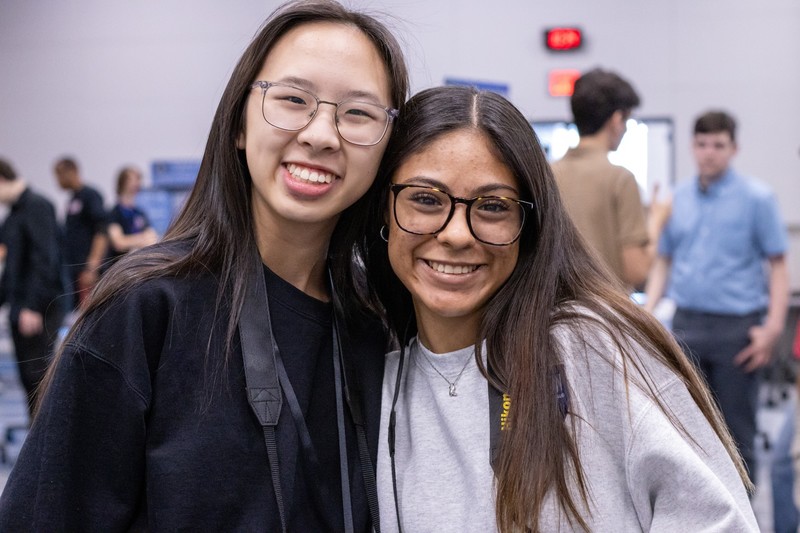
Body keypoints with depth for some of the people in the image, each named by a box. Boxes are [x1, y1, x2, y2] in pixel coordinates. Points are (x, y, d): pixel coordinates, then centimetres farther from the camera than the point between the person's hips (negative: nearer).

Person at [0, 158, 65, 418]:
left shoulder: (37, 207, -12)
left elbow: (45, 260, -19)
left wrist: (32, 306, -22)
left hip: (39, 310, -9)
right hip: (21, 308, 9)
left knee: (37, 374, -7)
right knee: (28, 377, 11)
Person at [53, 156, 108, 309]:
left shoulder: (90, 196, -9)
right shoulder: (73, 198, 16)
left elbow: (101, 233, -16)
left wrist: (91, 267, -22)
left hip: (85, 268, -8)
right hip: (71, 267, 8)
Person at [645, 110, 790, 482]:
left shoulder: (757, 198, -2)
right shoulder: (677, 199, 8)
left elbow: (778, 265, -4)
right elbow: (663, 261, 14)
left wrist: (772, 327, -14)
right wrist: (647, 312, 2)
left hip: (737, 327, -3)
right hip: (687, 325, 4)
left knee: (736, 434, 5)